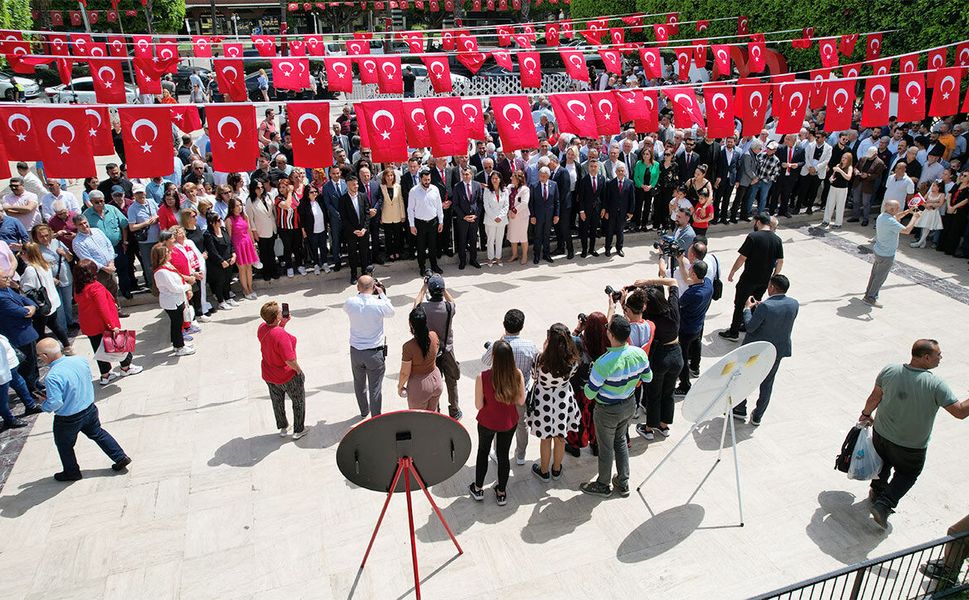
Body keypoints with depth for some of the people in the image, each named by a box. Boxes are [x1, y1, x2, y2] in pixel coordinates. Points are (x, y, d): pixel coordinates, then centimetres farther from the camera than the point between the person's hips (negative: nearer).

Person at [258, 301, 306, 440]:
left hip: (268, 375, 7)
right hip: (287, 376, -7)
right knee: (298, 401, 18)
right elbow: (289, 360, -33)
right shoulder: (281, 335, -35)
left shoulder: (261, 328, -12)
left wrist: (283, 323, -3)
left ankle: (282, 428, 46)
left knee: (277, 401, 27)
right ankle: (298, 430, 32)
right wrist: (299, 370, -15)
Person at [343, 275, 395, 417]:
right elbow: (391, 312, 2)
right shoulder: (379, 304, -20)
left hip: (355, 351, 4)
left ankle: (364, 411, 44)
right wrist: (382, 293, 5)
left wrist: (359, 293, 9)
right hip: (375, 352, -3)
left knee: (359, 383, 24)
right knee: (375, 388, 8)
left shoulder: (350, 303, -13)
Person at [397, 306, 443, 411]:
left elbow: (405, 373, -17)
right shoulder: (434, 336, -15)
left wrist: (400, 386, -1)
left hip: (419, 385, -5)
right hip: (436, 380, 5)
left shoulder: (408, 347, -28)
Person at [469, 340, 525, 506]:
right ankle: (501, 493, 38)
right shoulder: (517, 375, -22)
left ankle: (478, 489, 41)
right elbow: (521, 401, -10)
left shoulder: (482, 377, -29)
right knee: (503, 455, 22)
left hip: (487, 422, -1)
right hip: (509, 422, 2)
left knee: (483, 452, 25)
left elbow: (479, 405, -19)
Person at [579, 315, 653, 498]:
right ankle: (623, 483, 41)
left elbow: (590, 394, -23)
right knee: (620, 441, 27)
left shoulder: (603, 363, -35)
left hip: (608, 411, -5)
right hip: (629, 404, 6)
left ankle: (603, 485, 39)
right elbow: (647, 378, 2)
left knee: (606, 448, 17)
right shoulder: (639, 354, -17)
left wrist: (588, 381, -5)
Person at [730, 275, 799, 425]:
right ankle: (757, 416, 30)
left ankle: (740, 410, 30)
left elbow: (750, 327, -21)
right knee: (767, 383, 19)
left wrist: (748, 308, -7)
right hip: (779, 350, 5)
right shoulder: (794, 304, -8)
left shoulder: (766, 306, -28)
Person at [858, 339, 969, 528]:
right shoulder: (936, 385, -26)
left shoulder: (890, 371, -15)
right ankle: (884, 504, 9)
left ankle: (877, 491, 50)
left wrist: (866, 414, 14)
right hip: (911, 445, -4)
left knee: (883, 463, 30)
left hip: (881, 433, 4)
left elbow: (874, 397, -3)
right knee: (908, 474, 20)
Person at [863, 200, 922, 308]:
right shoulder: (890, 222, -29)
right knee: (880, 277, 4)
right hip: (886, 255, -9)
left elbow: (895, 218, 20)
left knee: (875, 274, 20)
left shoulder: (882, 216, 0)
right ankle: (870, 298, 13)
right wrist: (915, 217, -18)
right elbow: (906, 230, -30)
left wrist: (908, 211, 8)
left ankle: (869, 293, 32)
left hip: (878, 250, 9)